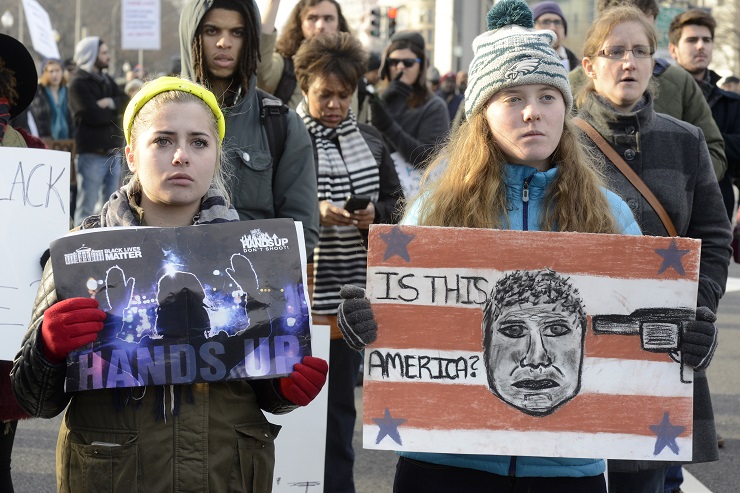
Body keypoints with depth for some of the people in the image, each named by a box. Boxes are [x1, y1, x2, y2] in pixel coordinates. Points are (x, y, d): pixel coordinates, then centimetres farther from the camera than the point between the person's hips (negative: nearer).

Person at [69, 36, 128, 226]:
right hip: (92, 154, -7)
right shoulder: (79, 84, -6)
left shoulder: (106, 80, 18)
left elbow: (124, 101, 4)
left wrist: (109, 103, -14)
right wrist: (114, 113, 0)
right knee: (87, 206, -5)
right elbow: (94, 115, -17)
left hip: (112, 152, 7)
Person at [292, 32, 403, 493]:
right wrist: (313, 212, -21)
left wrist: (375, 213, -6)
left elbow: (396, 202, 15)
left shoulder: (370, 140, 10)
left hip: (352, 293, 4)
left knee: (341, 397, 11)